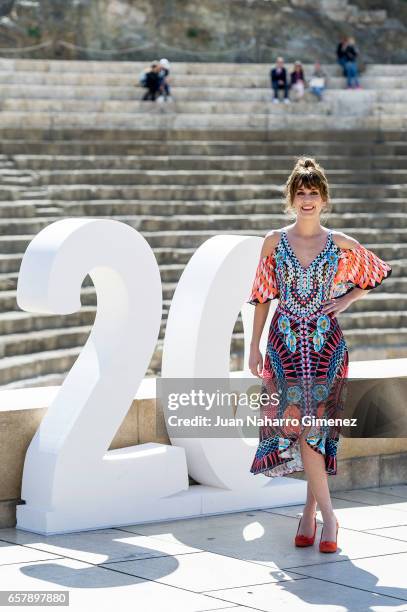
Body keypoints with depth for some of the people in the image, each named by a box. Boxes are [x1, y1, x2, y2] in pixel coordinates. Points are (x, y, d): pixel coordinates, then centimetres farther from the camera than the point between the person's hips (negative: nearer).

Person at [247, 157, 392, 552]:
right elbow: (263, 296, 7)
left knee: (314, 424, -3)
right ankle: (327, 516, -4)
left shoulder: (340, 244, 3)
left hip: (325, 342, 0)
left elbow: (379, 272, 17)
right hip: (286, 341, 0)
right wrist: (254, 346, 5)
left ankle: (310, 513, 8)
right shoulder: (274, 241, 3)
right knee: (301, 425, -8)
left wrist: (347, 300, 6)